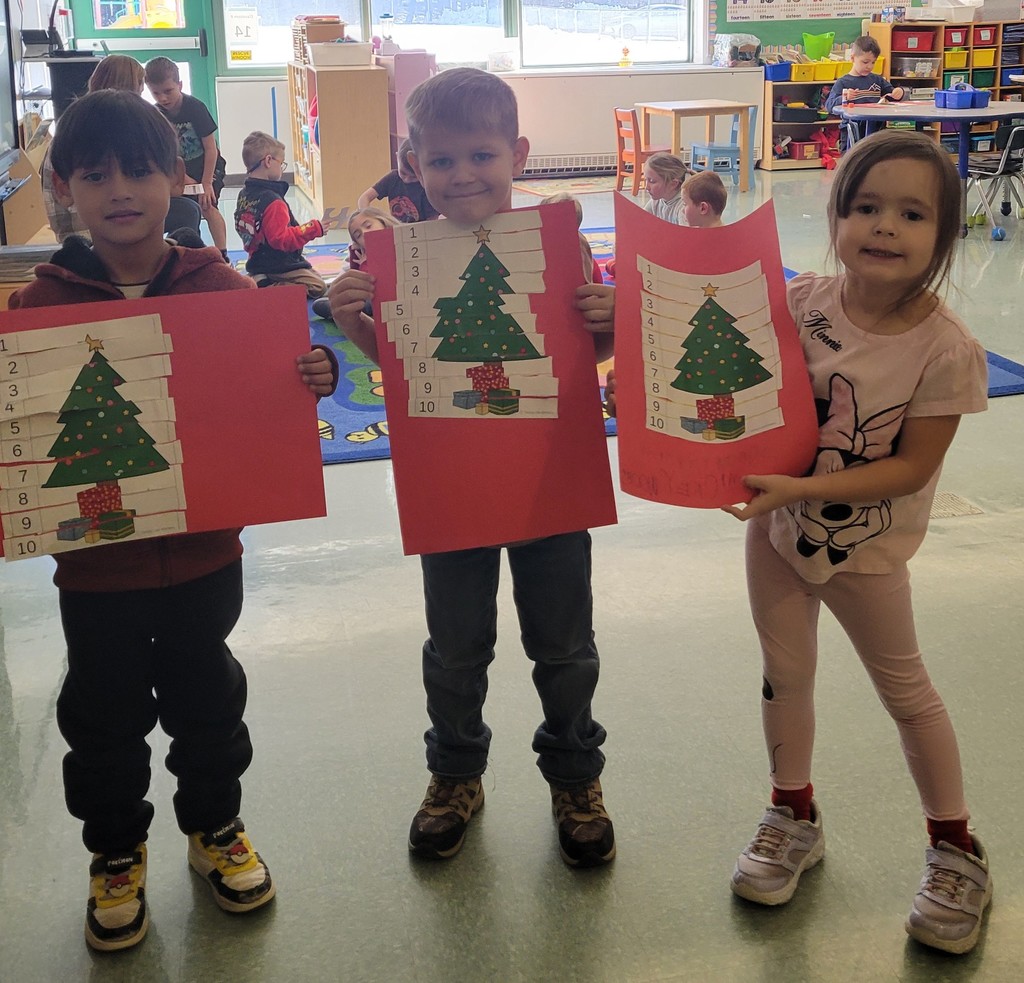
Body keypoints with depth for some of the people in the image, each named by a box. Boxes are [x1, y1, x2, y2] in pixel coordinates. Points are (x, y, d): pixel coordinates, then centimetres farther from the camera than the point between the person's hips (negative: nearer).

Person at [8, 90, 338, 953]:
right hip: (95, 561, 0)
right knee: (105, 717, 15)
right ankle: (115, 855, 38)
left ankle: (215, 828, 42)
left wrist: (315, 375, -20)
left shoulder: (222, 288, -6)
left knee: (207, 700, 18)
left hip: (205, 548, 1)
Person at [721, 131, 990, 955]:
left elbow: (912, 466, -20)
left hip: (866, 542, -3)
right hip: (778, 522, 4)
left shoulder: (946, 348, -22)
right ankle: (795, 817, 39)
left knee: (904, 687, 12)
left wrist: (801, 487, -28)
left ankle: (957, 848, 33)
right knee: (786, 673, 16)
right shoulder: (803, 301, -13)